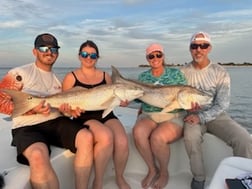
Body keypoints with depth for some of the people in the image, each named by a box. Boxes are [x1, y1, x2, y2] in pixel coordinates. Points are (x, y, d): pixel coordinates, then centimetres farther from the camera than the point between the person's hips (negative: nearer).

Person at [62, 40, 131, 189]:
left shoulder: (105, 76, 15)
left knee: (122, 142, -26)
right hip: (84, 118, -3)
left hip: (106, 115, 3)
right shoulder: (71, 77, 7)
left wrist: (122, 101, 2)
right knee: (106, 136, -34)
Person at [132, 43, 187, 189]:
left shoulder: (176, 73, 5)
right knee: (138, 131, -32)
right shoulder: (143, 76, 13)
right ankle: (152, 170, -7)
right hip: (148, 116, 3)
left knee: (157, 137, -34)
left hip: (173, 117, -2)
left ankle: (164, 173, -2)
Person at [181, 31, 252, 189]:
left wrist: (201, 116, -24)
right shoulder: (183, 72, 1)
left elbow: (223, 104, -10)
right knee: (191, 136, -34)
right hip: (194, 115, 0)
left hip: (216, 115, 1)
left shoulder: (221, 73, -3)